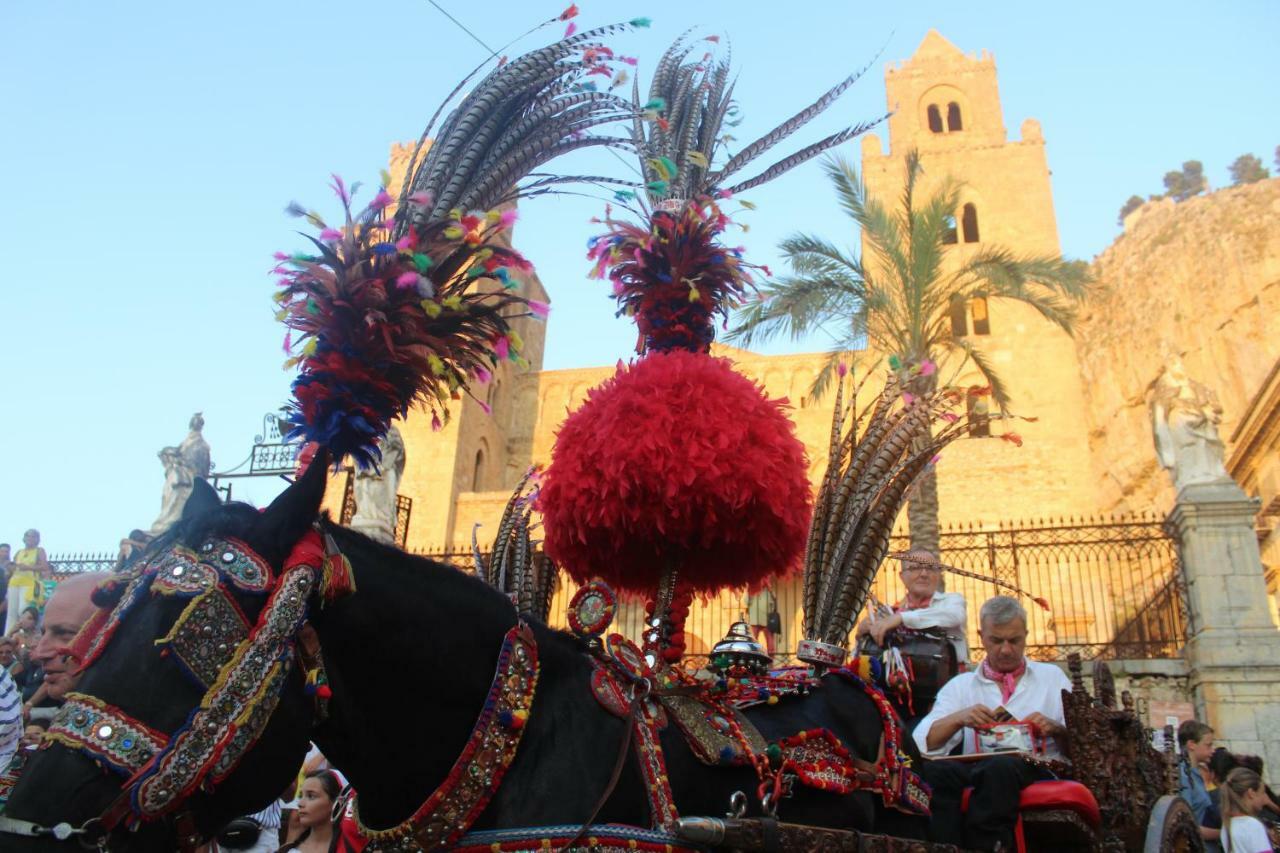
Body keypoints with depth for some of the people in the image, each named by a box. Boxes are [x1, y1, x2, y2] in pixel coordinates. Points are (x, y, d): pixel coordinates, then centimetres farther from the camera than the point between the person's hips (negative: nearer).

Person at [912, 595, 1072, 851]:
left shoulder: (1052, 677, 23)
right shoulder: (960, 685, 20)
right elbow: (923, 743, 7)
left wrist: (1056, 729, -4)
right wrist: (958, 718, -11)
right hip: (975, 770, 1)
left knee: (1001, 767, -38)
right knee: (932, 771, -35)